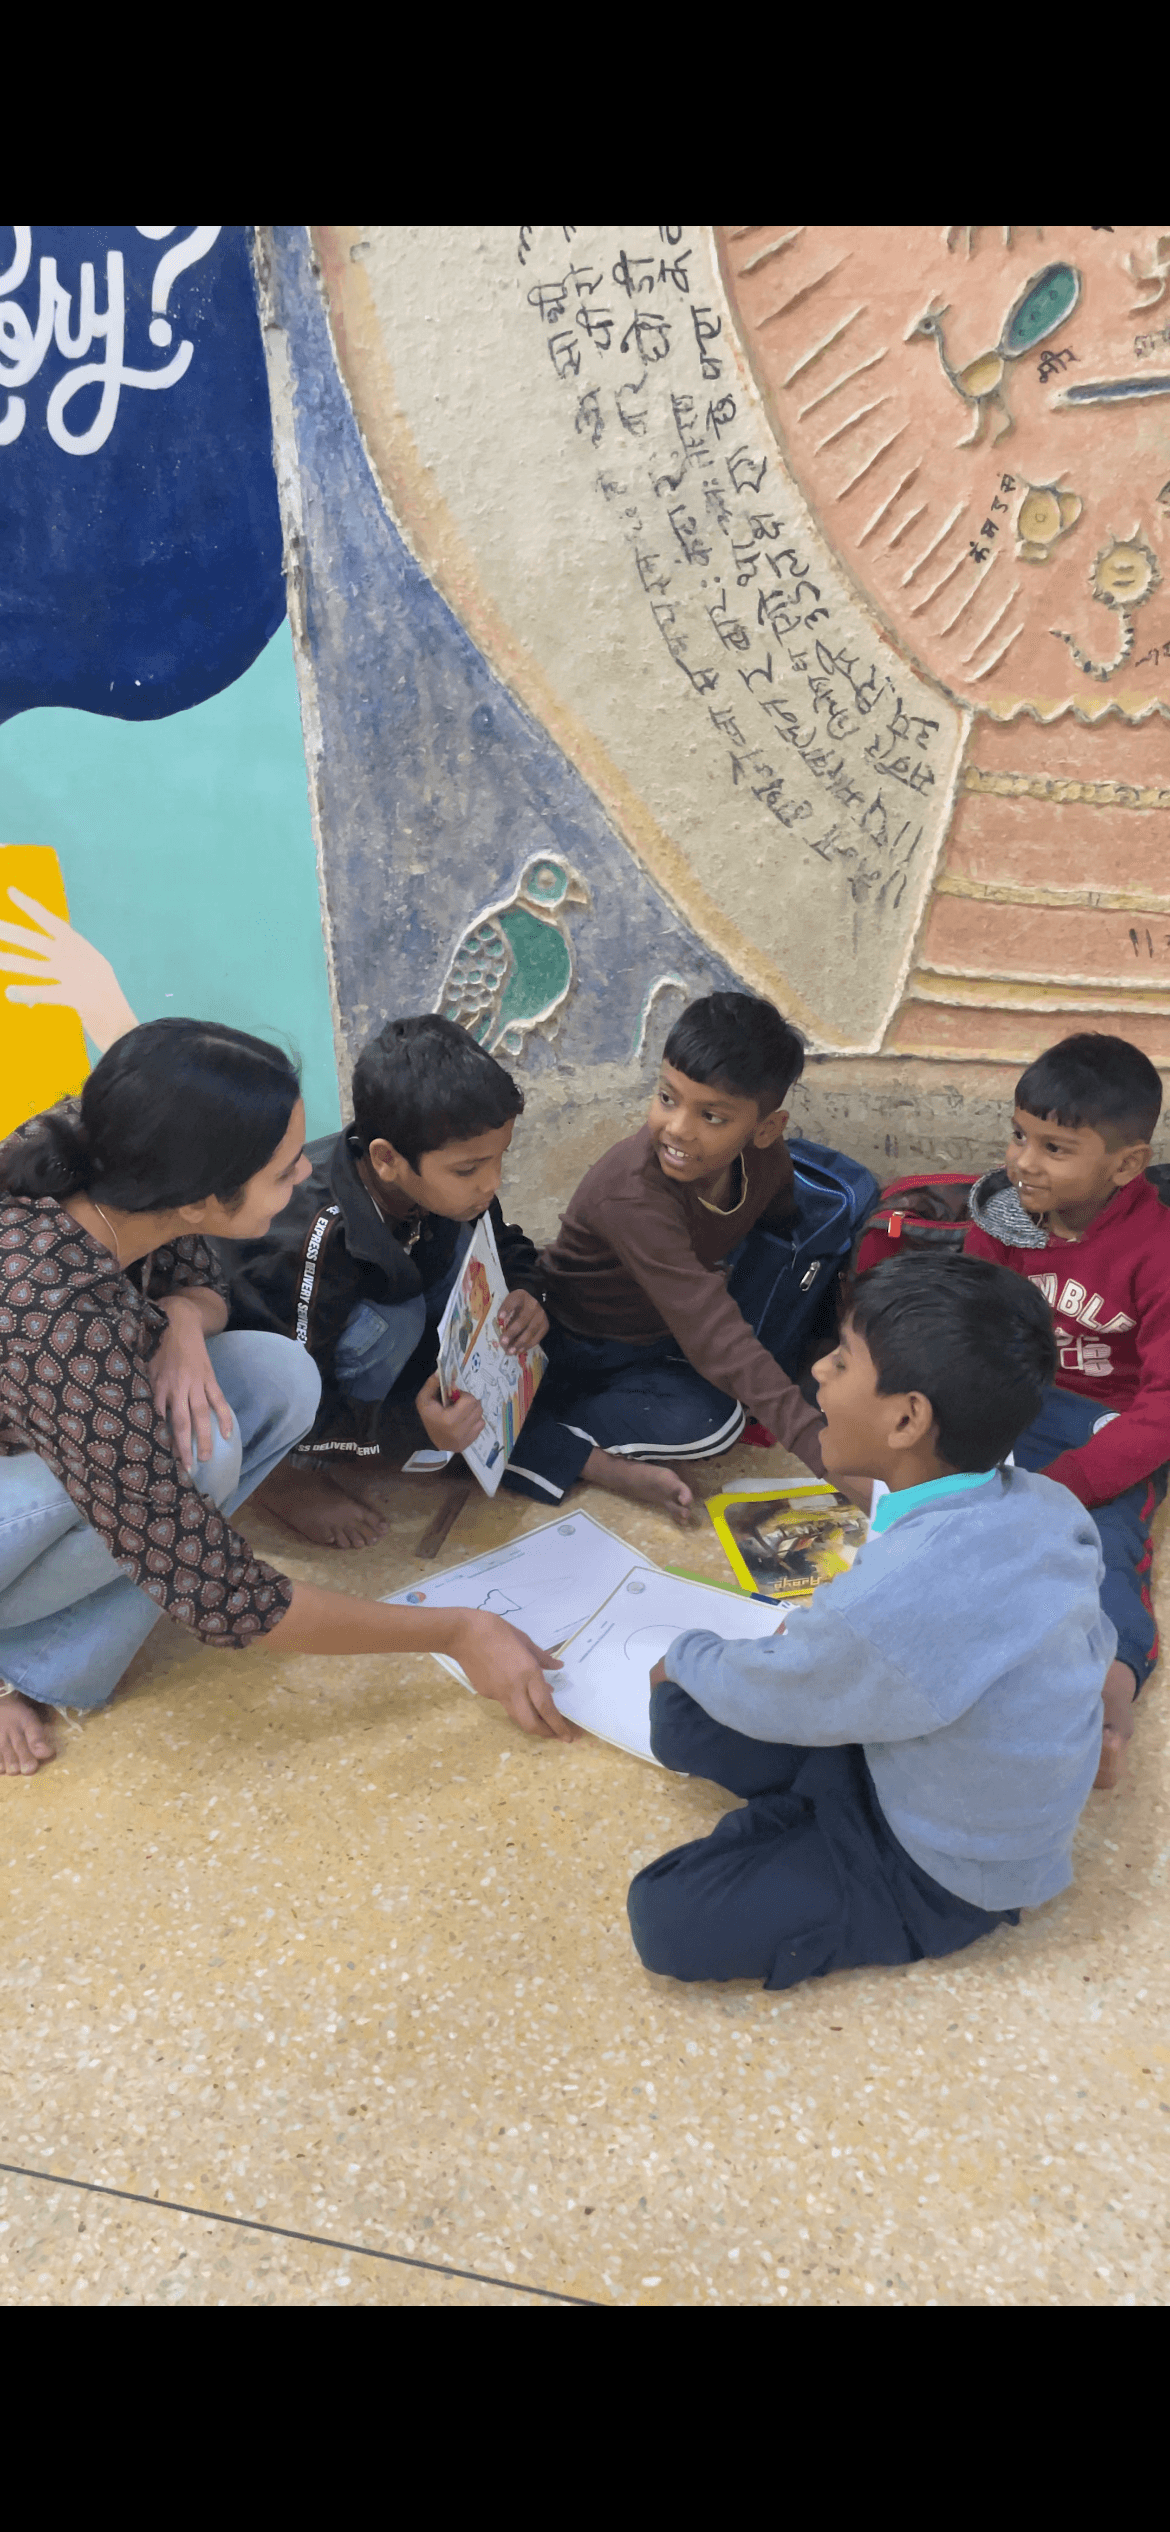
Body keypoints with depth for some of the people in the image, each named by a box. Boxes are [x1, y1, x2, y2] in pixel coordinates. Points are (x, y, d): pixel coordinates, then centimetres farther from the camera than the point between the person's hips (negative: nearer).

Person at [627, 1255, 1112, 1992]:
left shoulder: (887, 1611, -38)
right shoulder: (1051, 1508, -15)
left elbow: (769, 1698, -17)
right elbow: (1098, 1647, 4)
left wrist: (682, 1657, 6)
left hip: (946, 1875, -7)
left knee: (666, 1915, -14)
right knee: (684, 1718, 2)